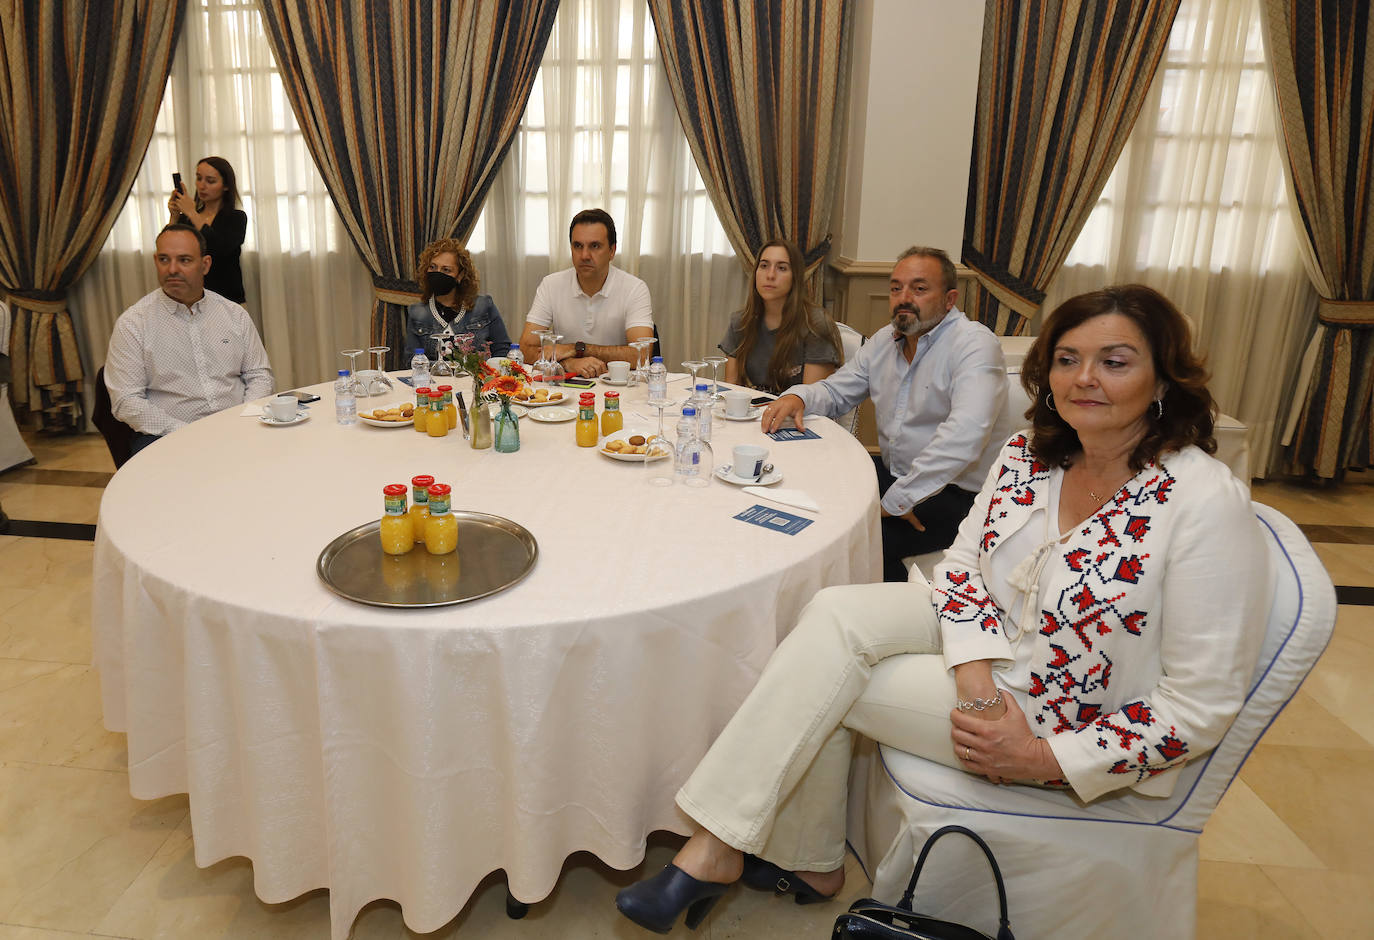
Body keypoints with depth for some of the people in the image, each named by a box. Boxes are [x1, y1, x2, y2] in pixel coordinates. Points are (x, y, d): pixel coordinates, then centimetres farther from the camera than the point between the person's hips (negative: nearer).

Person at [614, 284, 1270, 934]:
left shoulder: (1206, 503, -25)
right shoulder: (1028, 454, -6)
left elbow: (1204, 703, -20)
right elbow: (963, 562, 0)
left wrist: (1044, 759, -22)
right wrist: (976, 681, -18)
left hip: (1066, 721, -6)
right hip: (992, 639, 6)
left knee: (820, 680, -16)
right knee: (834, 616, -16)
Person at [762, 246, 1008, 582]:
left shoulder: (974, 345, -17)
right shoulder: (885, 340, 10)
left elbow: (965, 434, -31)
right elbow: (836, 391, 19)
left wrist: (898, 499, -30)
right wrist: (798, 396, -6)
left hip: (954, 493, -8)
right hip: (892, 472, 8)